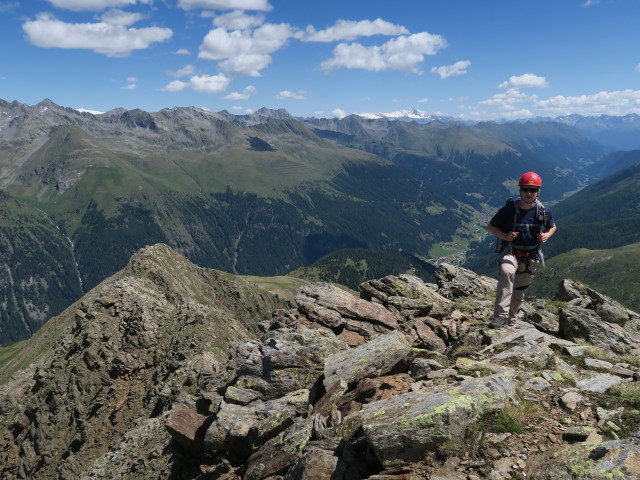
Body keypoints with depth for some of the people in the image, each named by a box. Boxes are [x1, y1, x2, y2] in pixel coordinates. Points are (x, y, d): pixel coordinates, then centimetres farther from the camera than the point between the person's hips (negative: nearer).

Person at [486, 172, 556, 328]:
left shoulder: (544, 211, -5)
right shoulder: (509, 209, -13)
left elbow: (552, 227, 15)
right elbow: (490, 227, -3)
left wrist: (546, 235, -8)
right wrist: (505, 236, -22)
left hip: (531, 257, 4)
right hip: (510, 252, -4)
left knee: (519, 292, 14)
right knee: (507, 272, -36)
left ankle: (510, 322, 35)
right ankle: (500, 316, -40)